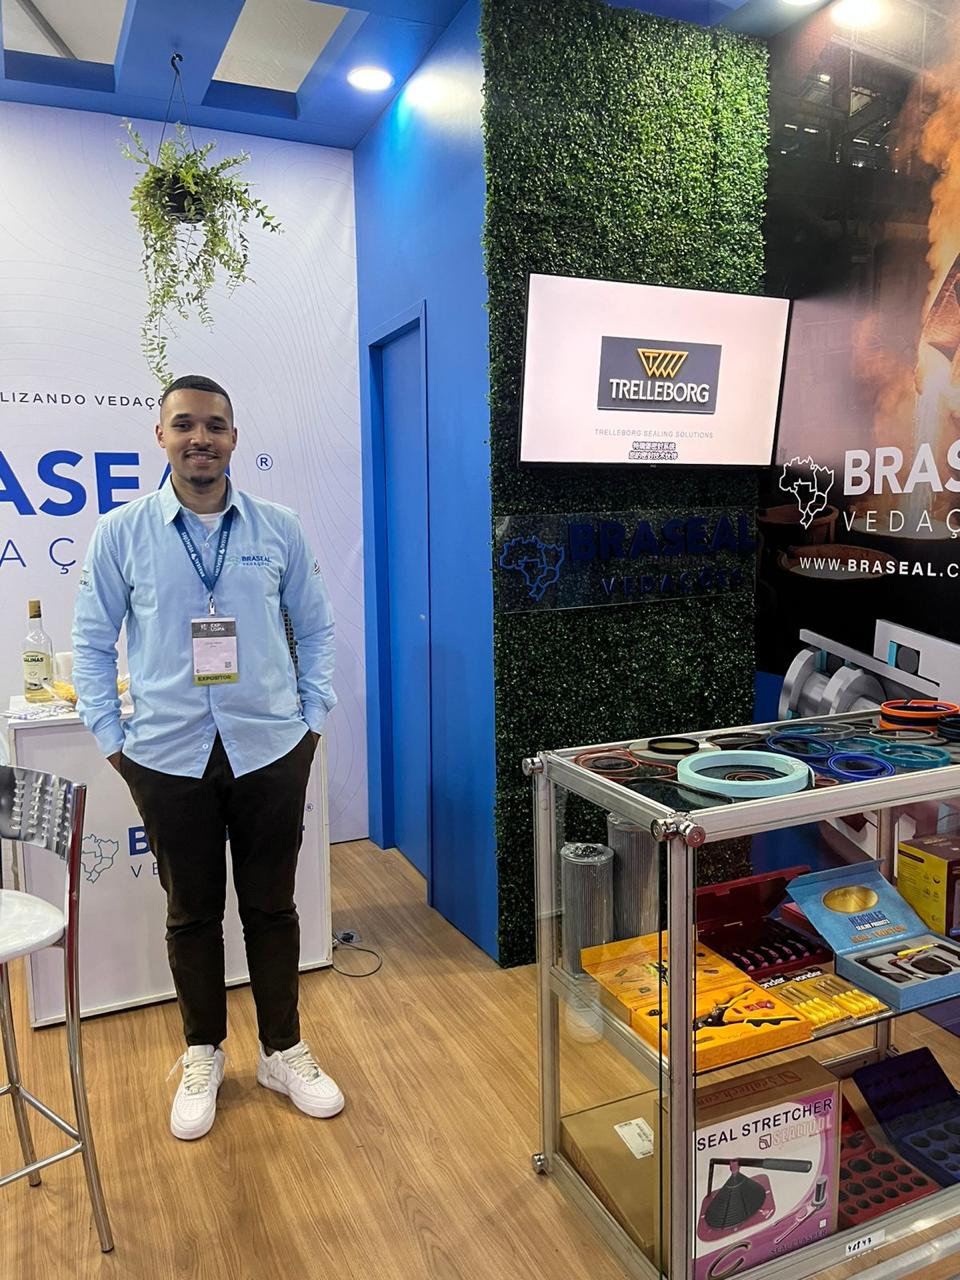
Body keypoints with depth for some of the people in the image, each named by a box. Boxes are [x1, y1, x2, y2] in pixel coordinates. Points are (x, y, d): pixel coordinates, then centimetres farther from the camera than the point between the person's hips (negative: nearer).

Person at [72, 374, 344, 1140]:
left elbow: (316, 629, 7)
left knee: (271, 906, 12)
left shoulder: (278, 529, 0)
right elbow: (93, 642, 4)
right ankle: (203, 1055, 35)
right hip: (169, 758, 0)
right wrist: (111, 739, 1)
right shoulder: (120, 534, -2)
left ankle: (284, 1052, 32)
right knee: (192, 913, 14)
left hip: (271, 751, 0)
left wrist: (312, 719, 1)